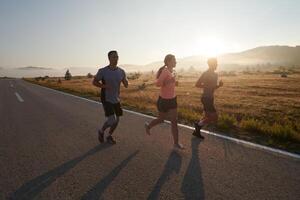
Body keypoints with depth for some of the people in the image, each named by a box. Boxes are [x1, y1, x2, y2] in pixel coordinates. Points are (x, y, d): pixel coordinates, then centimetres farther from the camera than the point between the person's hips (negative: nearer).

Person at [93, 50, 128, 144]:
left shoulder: (121, 71, -2)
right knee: (112, 120, -15)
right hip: (106, 99, -5)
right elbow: (94, 82, -2)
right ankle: (101, 131, 16)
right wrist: (104, 86, -21)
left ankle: (109, 136, 35)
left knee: (116, 120, 11)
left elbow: (126, 85, 3)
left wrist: (125, 80, -21)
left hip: (116, 99, 5)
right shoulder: (103, 71, -13)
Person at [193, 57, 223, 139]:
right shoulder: (205, 74, -14)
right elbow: (197, 84, -16)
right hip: (206, 98, -9)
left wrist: (219, 85, 2)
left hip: (210, 98, 9)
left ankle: (197, 131, 26)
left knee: (208, 118, 15)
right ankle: (198, 124, 9)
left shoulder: (215, 75, 13)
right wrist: (207, 86, -18)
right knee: (214, 117, -7)